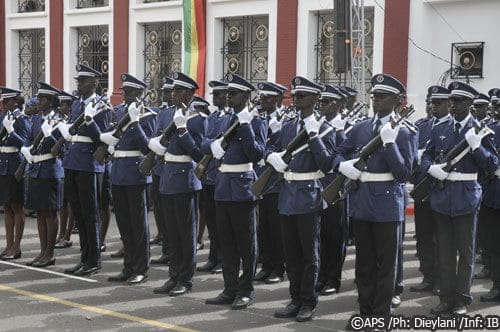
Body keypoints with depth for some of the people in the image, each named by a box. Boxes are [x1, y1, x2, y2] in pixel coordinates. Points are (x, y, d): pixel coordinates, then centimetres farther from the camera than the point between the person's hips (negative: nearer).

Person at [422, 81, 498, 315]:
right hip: (442, 197, 4)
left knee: (466, 251, 5)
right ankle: (447, 298, 18)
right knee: (445, 250, 10)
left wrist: (476, 145, -20)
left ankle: (462, 299, 13)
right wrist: (431, 168, -7)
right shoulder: (439, 130, 8)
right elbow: (425, 157, 15)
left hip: (466, 198, -4)